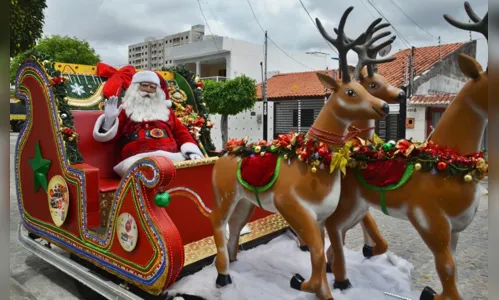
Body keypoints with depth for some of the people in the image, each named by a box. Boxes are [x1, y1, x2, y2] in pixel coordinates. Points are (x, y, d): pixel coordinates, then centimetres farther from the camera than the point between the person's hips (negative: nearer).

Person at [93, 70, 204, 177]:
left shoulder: (166, 110, 30)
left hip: (171, 155, 3)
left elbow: (181, 132, 20)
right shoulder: (125, 110, 21)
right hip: (138, 157, -2)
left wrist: (191, 151, 2)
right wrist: (109, 120, -7)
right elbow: (110, 137, 14)